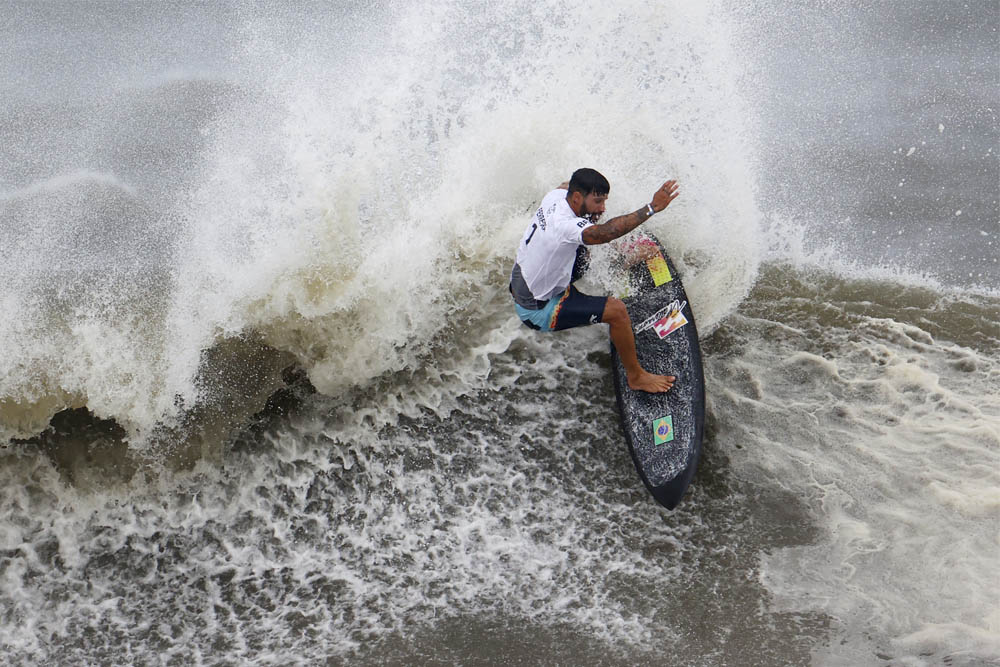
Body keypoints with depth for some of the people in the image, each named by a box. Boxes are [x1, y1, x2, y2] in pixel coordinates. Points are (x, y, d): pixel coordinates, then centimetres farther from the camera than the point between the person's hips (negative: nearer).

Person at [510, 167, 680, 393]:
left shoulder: (556, 196, -6)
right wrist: (652, 208, -53)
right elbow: (605, 233, -52)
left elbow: (566, 186, 20)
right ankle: (636, 376, -1)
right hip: (537, 311, -9)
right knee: (616, 310, -16)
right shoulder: (563, 225, -34)